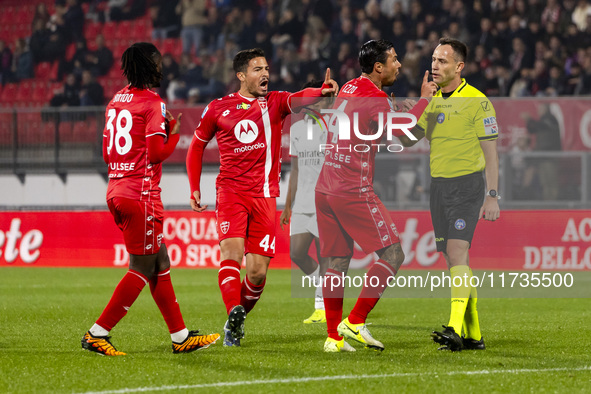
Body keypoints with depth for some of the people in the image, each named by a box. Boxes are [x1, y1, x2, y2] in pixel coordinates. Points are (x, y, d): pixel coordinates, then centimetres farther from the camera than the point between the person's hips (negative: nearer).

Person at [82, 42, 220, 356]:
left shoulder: (116, 101, 14)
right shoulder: (152, 104, -11)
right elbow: (157, 153, -17)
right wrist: (174, 133, 2)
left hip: (117, 190, 9)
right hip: (141, 194, -9)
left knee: (160, 264, 12)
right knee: (142, 268, -2)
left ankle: (180, 337, 15)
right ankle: (97, 334, -5)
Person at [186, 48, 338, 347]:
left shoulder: (274, 102, 7)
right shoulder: (218, 109, 6)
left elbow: (299, 99, -16)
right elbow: (197, 146, 19)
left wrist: (322, 91, -38)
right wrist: (194, 188, 11)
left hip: (264, 196, 1)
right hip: (230, 191, -1)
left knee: (258, 271, -2)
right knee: (231, 250, -25)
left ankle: (237, 321, 19)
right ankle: (234, 313, -38)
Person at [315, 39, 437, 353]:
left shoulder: (348, 89, 13)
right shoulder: (375, 99, -12)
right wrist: (424, 100, -3)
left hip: (325, 189, 9)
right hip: (354, 192, -9)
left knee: (337, 262, 9)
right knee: (392, 254, -1)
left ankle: (334, 336, 7)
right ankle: (355, 323, -5)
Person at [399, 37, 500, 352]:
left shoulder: (476, 101, -8)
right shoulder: (432, 101, 13)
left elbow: (490, 152, -7)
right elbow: (407, 139, 13)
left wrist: (492, 196, -12)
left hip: (466, 184, -7)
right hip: (439, 184, 7)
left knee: (457, 252, -20)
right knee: (456, 262, 7)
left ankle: (455, 329, -28)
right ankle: (473, 334, 12)